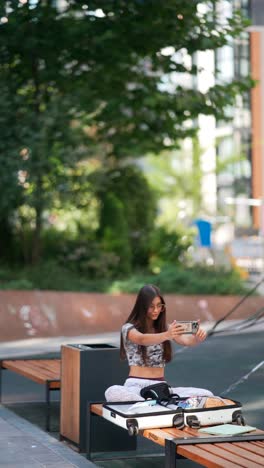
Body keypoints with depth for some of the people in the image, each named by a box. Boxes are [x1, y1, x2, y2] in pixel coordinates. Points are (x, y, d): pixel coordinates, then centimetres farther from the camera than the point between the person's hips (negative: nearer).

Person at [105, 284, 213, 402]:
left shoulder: (165, 328, 12)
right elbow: (142, 340, -25)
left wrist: (198, 337, -32)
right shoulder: (129, 328, -2)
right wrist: (166, 335, -45)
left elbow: (186, 340, -8)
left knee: (206, 395, -20)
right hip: (136, 386, -4)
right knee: (113, 392, -41)